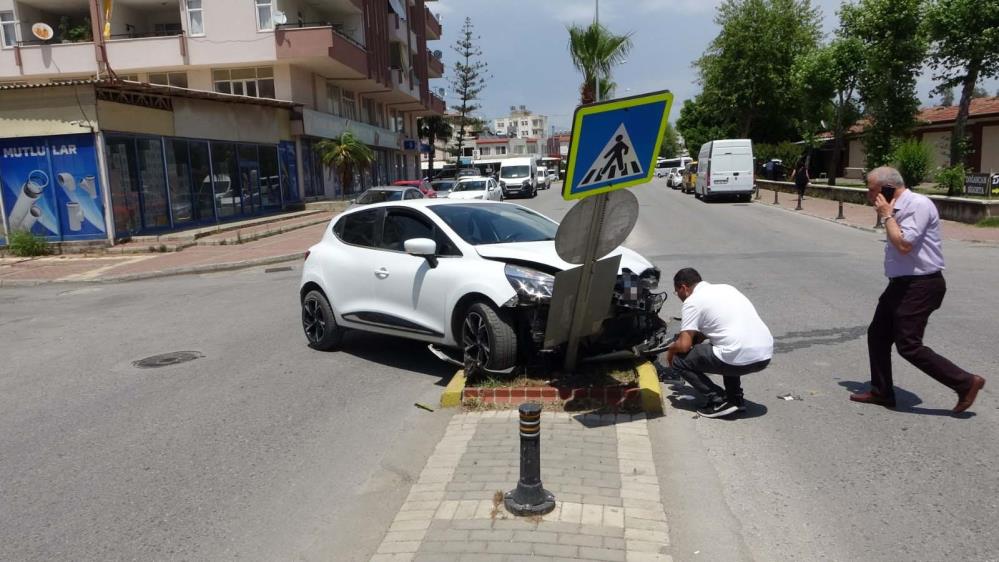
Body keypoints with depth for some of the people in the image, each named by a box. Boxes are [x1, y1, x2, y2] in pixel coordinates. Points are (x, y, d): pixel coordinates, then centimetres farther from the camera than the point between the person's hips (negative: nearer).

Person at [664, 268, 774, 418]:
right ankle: (735, 398, 26)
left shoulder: (693, 301, -2)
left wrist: (671, 349, 15)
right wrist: (696, 339, 37)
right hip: (766, 355, 8)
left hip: (741, 359, -8)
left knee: (679, 361, 7)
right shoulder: (725, 288, 22)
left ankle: (719, 401, 1)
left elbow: (684, 345, -6)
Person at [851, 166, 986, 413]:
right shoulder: (897, 208, 12)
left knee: (908, 346, -8)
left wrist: (886, 215, -18)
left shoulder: (918, 204, -18)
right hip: (902, 283, 10)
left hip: (920, 286, -10)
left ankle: (965, 383, 6)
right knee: (877, 335, 12)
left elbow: (904, 244, -26)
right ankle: (881, 392, 23)